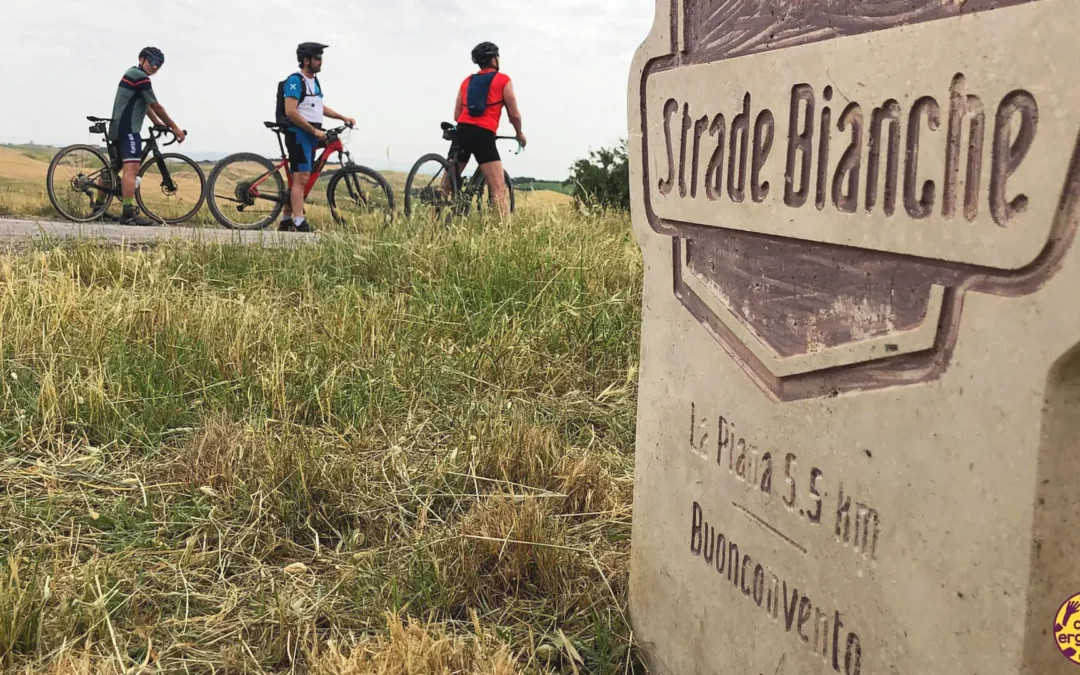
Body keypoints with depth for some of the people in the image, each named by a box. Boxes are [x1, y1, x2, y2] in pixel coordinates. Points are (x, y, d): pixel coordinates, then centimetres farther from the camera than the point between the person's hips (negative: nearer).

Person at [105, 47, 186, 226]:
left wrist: (158, 123, 24)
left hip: (118, 127, 11)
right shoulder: (140, 77, -10)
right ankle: (128, 214, -28)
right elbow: (156, 106, -10)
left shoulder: (132, 74, 22)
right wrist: (174, 127, -4)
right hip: (128, 128, -11)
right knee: (132, 168, -19)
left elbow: (145, 104, 26)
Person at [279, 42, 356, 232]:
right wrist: (315, 130, -19)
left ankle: (286, 220, 18)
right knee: (301, 178, -14)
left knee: (298, 179, 11)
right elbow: (290, 111, -20)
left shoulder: (314, 81, 17)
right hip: (298, 134, -9)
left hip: (311, 136, 9)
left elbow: (319, 107, 30)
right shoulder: (295, 80, -11)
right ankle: (300, 223, -18)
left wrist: (343, 118, 22)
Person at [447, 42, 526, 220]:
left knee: (447, 186, 10)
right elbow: (514, 114, 7)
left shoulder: (467, 81, 22)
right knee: (499, 189, -10)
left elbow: (457, 115, 16)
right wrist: (519, 134, 25)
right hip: (484, 135, -5)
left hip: (462, 131, 5)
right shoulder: (503, 80, 9)